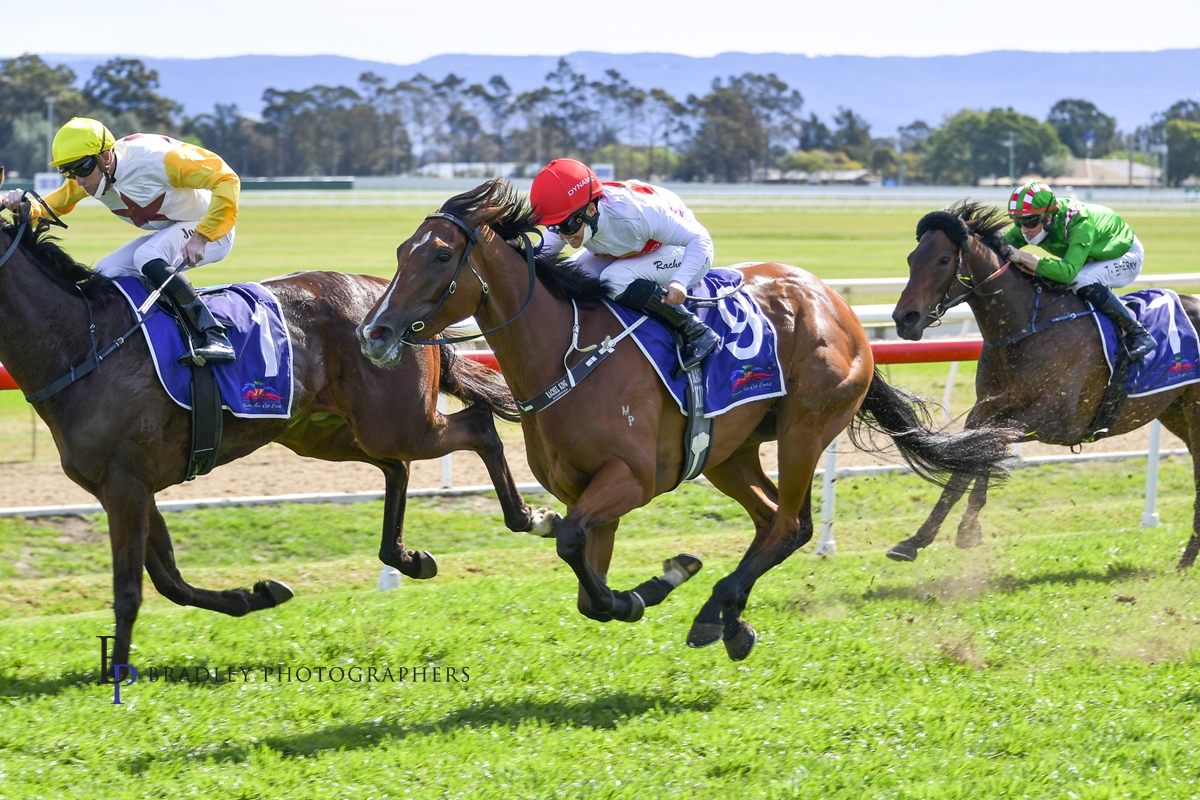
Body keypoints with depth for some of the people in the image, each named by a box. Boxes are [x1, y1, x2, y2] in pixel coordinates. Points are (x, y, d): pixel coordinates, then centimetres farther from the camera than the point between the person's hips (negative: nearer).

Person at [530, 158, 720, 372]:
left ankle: (696, 332, -22)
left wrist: (679, 281, -50)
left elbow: (700, 240, -34)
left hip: (687, 252, -7)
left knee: (616, 280, -33)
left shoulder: (636, 213, -40)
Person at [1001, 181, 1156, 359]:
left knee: (1083, 280, -34)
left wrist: (1023, 258, -58)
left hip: (1126, 255, -8)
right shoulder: (1035, 219, -21)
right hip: (1093, 257, 8)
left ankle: (1137, 334, -22)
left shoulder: (1080, 226, -42)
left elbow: (1069, 271, -51)